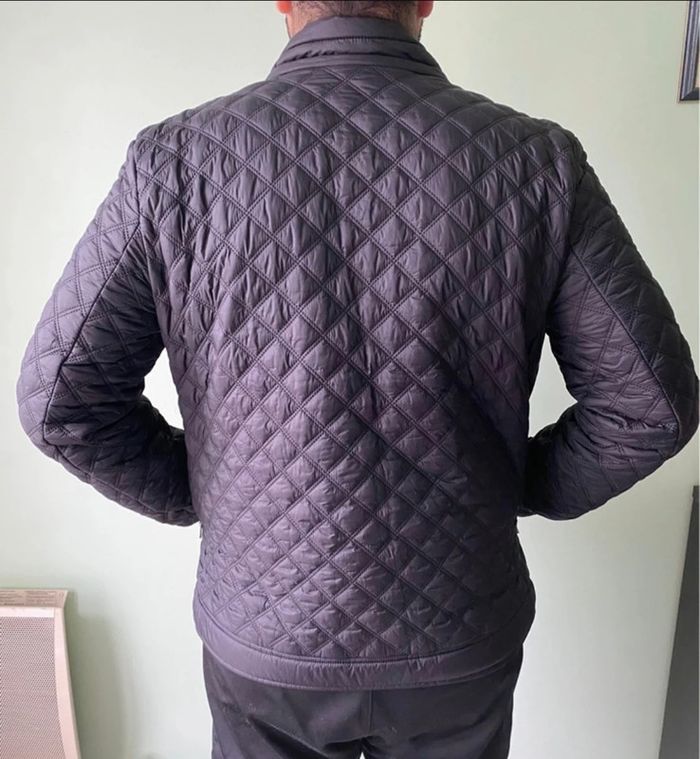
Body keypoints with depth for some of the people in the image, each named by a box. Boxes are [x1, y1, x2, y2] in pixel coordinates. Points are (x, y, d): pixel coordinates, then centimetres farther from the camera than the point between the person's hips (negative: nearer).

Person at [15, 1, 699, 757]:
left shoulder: (175, 158, -14)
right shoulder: (537, 160, -14)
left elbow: (58, 397, -11)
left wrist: (197, 495, 3)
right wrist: (527, 487, 6)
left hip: (264, 640, 0)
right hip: (462, 644, 1)